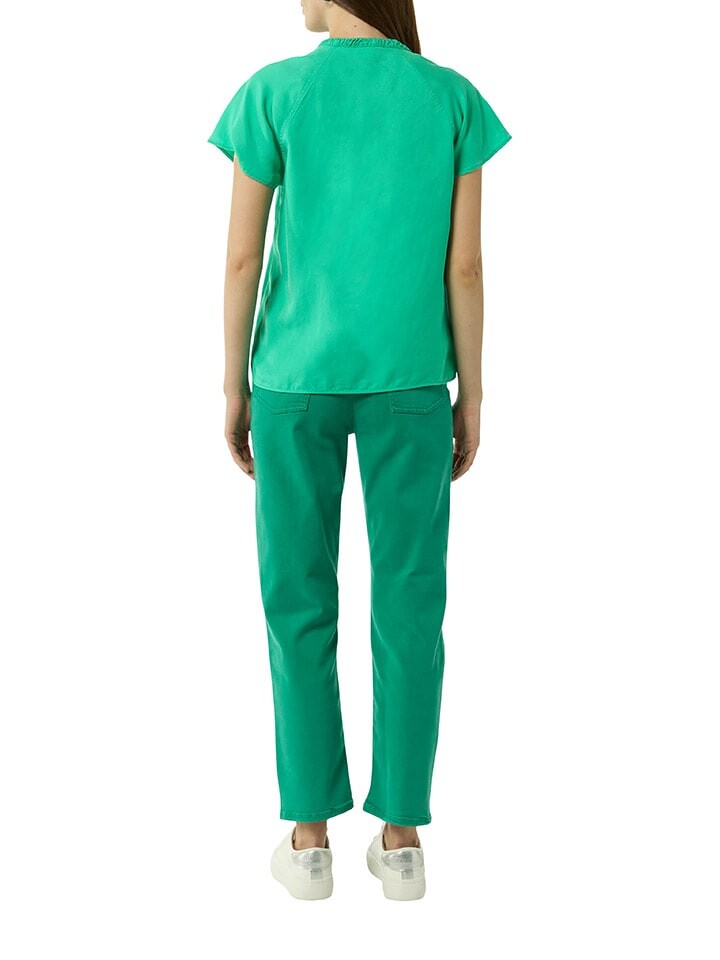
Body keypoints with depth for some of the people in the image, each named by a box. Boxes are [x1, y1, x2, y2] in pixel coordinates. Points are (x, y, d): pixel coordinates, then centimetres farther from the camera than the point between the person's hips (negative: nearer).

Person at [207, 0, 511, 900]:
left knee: (297, 596, 7)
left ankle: (309, 834, 12)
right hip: (409, 379, 1)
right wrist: (470, 395, 5)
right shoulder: (454, 99, -1)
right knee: (409, 598, 7)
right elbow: (465, 264, -3)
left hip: (296, 377, -1)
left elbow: (242, 258, -5)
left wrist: (235, 389, 4)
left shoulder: (270, 95, -4)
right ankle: (400, 836, 12)